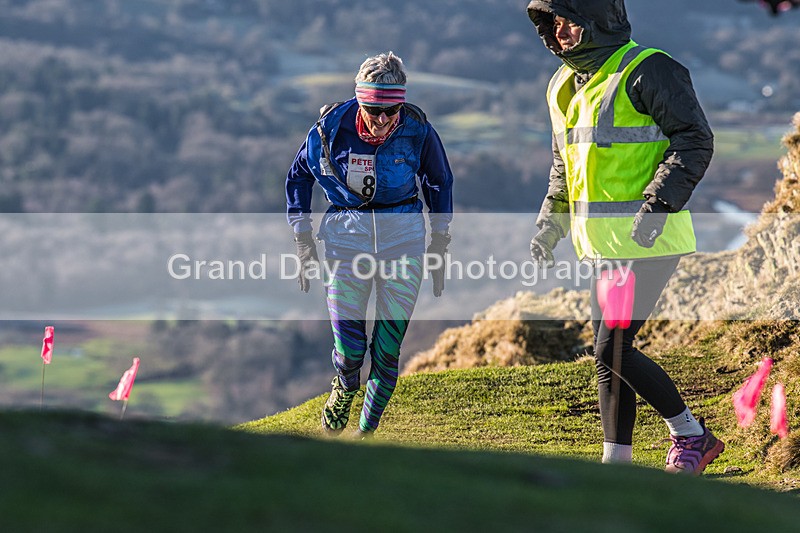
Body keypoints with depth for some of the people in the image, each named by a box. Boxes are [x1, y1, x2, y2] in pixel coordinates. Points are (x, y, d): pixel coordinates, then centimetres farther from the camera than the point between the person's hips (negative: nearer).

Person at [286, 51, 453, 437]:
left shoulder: (417, 130, -10)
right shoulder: (331, 127, -11)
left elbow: (440, 183, 9)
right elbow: (298, 176, 6)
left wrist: (439, 245, 9)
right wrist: (303, 239, 3)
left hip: (403, 231, 1)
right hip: (347, 229, 0)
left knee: (390, 344, -2)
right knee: (349, 347, -10)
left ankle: (369, 427, 16)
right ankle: (345, 386, 25)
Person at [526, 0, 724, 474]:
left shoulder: (648, 71, -13)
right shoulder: (565, 84, 14)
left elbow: (695, 140, -15)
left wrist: (658, 204, -24)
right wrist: (551, 224, 16)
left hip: (647, 240, -9)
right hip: (604, 242, 9)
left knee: (613, 350, -11)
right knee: (610, 354, 10)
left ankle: (691, 435, 5)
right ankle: (617, 463, 16)